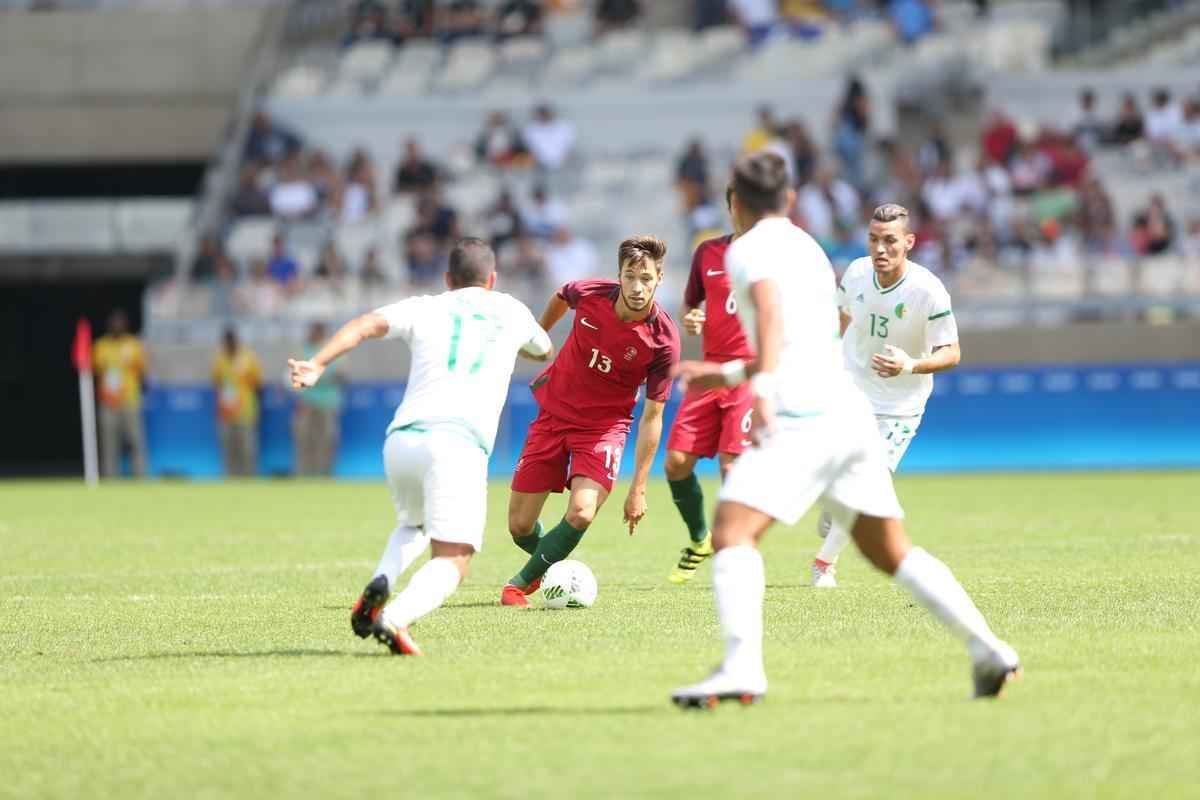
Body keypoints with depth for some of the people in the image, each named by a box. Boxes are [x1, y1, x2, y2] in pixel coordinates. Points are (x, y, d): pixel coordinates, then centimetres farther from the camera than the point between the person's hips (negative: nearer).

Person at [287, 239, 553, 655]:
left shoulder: (425, 309, 19)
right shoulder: (511, 312, 23)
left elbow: (369, 324, -1)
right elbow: (544, 351, 45)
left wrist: (317, 363, -11)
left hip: (400, 440, 3)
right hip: (459, 446, -3)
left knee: (413, 525, 31)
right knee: (451, 562, -8)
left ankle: (381, 583, 1)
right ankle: (395, 618, -37)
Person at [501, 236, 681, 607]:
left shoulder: (663, 340, -21)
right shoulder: (590, 294, -17)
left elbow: (652, 416, -13)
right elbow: (561, 297, 11)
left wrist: (638, 488, -14)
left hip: (604, 425, -2)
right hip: (554, 412, 2)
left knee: (581, 514, -25)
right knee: (520, 527, 4)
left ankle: (521, 582, -1)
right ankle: (550, 563, 39)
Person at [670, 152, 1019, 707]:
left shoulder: (750, 250, 1)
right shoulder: (809, 249, 28)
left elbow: (770, 309, -20)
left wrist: (763, 385, -34)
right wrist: (728, 374, 43)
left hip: (802, 417, -8)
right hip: (849, 412, 8)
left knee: (732, 532, -16)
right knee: (891, 552, 17)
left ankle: (742, 667, -35)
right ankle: (988, 650, 11)